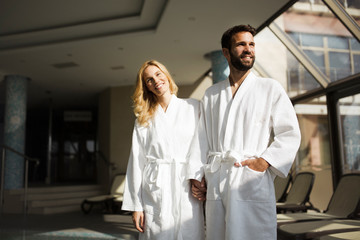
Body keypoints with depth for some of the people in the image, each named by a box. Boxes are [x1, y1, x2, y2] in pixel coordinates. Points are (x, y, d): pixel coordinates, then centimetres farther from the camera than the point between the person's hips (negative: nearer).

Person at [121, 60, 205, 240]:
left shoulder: (194, 107, 6)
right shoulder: (143, 119, 9)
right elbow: (137, 161, 6)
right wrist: (136, 206, 1)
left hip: (187, 189, 0)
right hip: (155, 191, 1)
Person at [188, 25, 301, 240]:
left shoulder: (271, 88, 8)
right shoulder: (211, 94, 17)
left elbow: (290, 133, 2)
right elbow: (202, 137, 14)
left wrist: (264, 161, -12)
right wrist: (196, 175, 6)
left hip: (253, 184, -2)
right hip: (216, 185, 3)